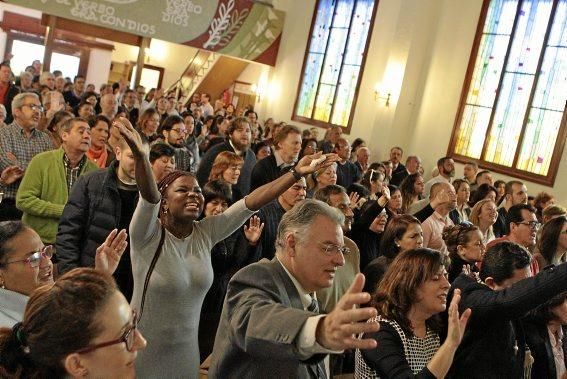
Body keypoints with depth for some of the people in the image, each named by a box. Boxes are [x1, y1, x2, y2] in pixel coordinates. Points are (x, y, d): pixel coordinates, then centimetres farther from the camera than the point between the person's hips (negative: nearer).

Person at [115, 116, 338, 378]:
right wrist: (140, 156, -53)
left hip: (187, 349, 4)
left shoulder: (205, 233, -2)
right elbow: (148, 197, -33)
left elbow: (250, 203, -8)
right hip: (144, 351, -4)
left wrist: (297, 173, -13)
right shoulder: (148, 235, -14)